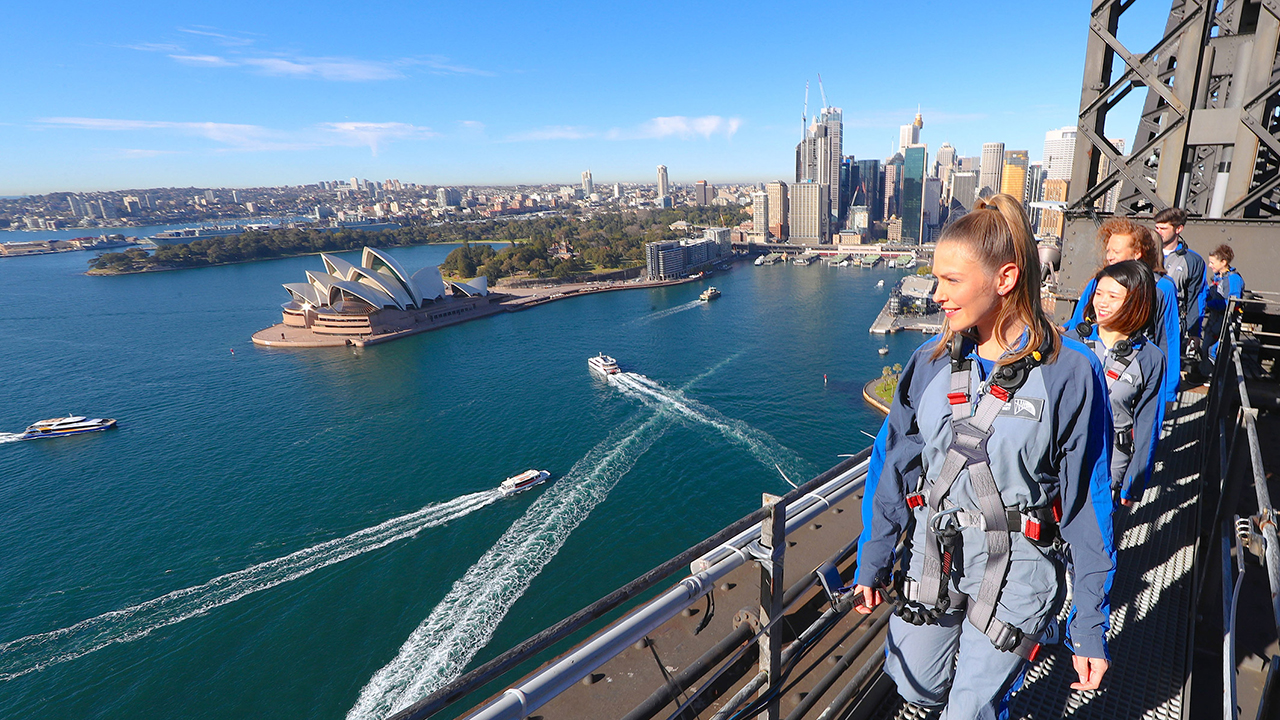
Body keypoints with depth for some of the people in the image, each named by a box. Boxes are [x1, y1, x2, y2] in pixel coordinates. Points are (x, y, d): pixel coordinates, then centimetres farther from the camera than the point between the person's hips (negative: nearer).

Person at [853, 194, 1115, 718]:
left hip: (1015, 568, -3)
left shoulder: (1070, 372, -14)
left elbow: (1087, 503, -9)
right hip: (932, 552, 4)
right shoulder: (932, 362, -6)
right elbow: (893, 466, 0)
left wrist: (1091, 627, -5)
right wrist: (873, 563, 3)